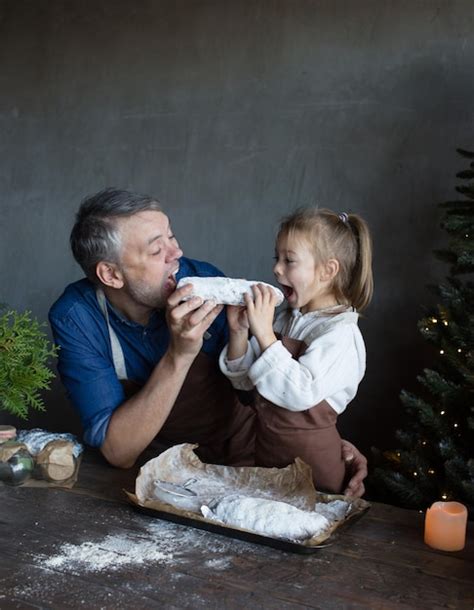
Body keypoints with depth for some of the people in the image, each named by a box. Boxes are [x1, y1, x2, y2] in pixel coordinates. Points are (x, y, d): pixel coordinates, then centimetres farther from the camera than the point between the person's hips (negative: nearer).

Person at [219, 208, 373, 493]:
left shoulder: (341, 333, -19)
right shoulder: (286, 320, 4)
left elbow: (300, 394, -31)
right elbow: (243, 379, 4)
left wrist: (264, 333, -32)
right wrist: (239, 332, -13)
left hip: (309, 460, -7)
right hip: (265, 451, 7)